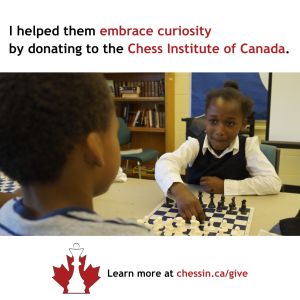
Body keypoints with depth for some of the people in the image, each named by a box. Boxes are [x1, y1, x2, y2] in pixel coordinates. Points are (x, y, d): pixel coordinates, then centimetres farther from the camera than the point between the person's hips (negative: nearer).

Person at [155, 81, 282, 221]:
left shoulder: (248, 146, -7)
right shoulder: (195, 145, -10)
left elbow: (274, 182, -15)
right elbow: (165, 162, -29)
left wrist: (225, 186, -19)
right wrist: (179, 190, -51)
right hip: (196, 210, 0)